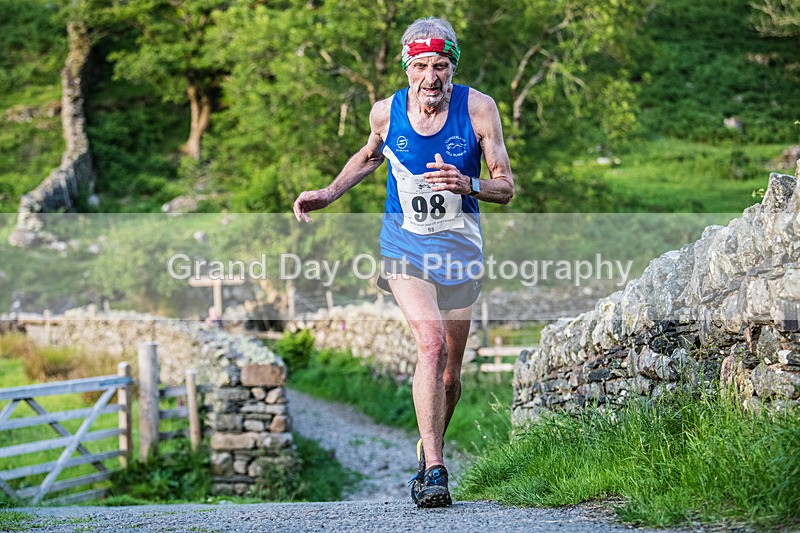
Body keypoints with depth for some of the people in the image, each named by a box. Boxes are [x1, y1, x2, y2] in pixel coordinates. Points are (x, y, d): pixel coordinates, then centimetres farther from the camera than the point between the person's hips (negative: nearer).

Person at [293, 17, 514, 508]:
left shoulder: (478, 109, -11)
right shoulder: (386, 112, -7)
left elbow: (506, 188, -7)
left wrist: (466, 184, -27)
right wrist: (329, 194, 8)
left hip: (460, 247, 1)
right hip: (405, 244, -1)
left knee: (449, 375, 8)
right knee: (432, 343, -24)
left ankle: (428, 456, 34)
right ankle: (434, 469, -24)